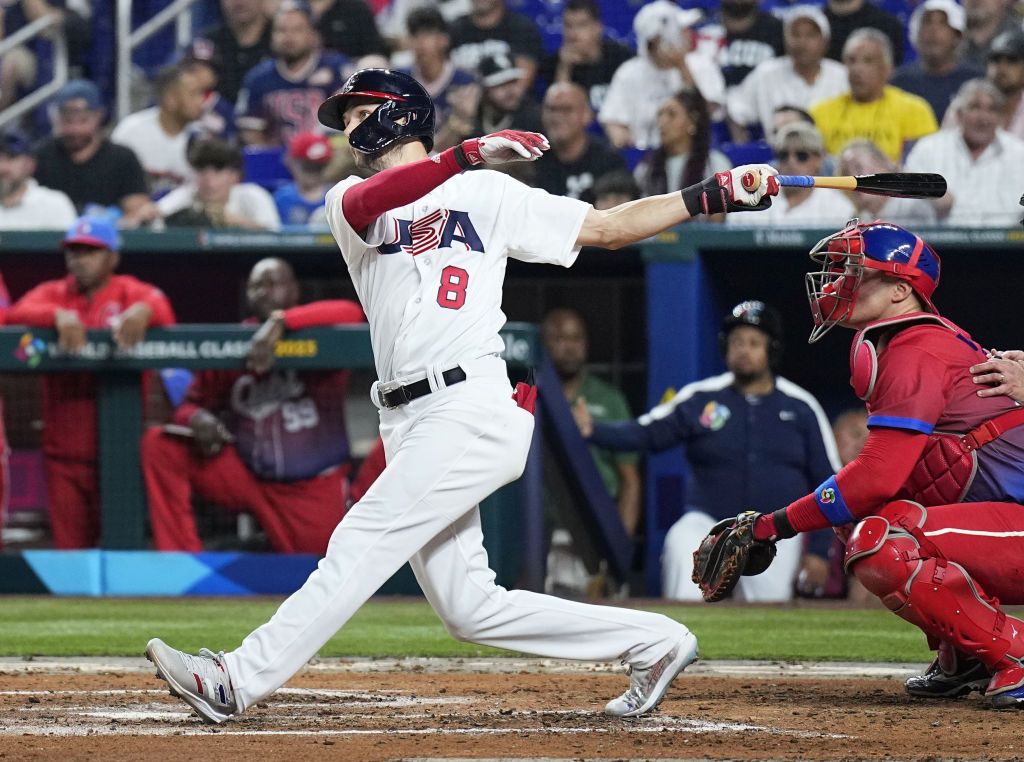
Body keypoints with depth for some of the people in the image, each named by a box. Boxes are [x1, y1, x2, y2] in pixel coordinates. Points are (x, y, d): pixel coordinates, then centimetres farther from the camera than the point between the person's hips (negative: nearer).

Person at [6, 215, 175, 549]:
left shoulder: (130, 291, 5)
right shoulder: (53, 293, 12)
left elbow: (163, 311, -14)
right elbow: (17, 314, -7)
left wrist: (143, 310, -37)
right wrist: (58, 315, -25)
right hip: (64, 448, 2)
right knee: (70, 543, 4)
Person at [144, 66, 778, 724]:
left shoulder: (488, 194, 10)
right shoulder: (350, 202, 17)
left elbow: (608, 227, 11)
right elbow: (366, 203, -9)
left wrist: (714, 195, 2)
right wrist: (466, 154, -20)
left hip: (470, 409, -6)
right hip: (409, 423, 6)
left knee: (361, 545, -15)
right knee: (469, 609, 4)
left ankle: (242, 680, -16)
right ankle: (653, 642, 14)